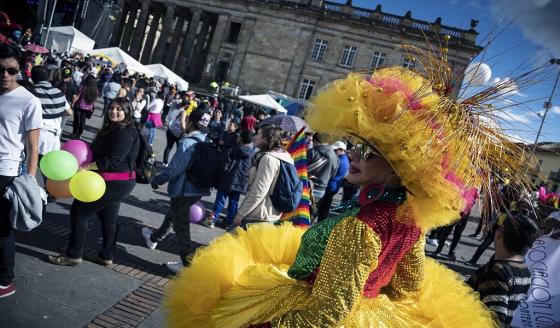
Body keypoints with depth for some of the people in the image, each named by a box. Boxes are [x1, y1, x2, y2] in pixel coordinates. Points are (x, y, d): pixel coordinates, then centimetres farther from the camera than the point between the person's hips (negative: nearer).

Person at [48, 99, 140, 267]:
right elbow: (98, 151, 21)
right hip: (117, 183, 10)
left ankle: (73, 255, 9)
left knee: (79, 211, -2)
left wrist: (86, 167, -24)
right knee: (108, 219, 17)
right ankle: (107, 256, 28)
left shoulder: (125, 132, -19)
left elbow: (114, 159, -26)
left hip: (114, 183, -10)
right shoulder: (111, 128, 14)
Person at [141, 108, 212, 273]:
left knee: (181, 225, 4)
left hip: (183, 191, -8)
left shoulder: (187, 143, -23)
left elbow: (174, 168, -21)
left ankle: (188, 263, 11)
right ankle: (154, 238, 51)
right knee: (173, 216, 27)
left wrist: (156, 180, -5)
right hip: (198, 189, 8)